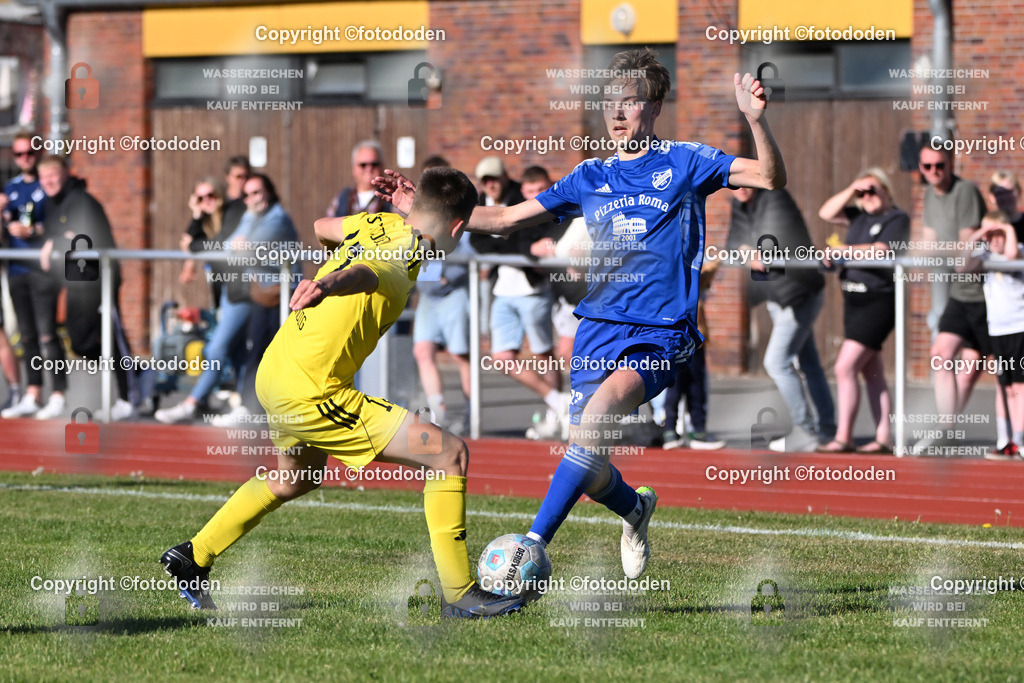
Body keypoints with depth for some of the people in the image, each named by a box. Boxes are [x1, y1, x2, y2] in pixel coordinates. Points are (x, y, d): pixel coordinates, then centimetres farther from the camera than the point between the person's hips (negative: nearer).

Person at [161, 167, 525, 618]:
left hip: (274, 373, 10)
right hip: (309, 393, -10)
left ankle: (193, 557, 46)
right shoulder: (396, 269, -22)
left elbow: (322, 228, 25)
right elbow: (362, 275, -48)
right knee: (450, 454, -10)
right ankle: (459, 594, -6)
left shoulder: (378, 225, 3)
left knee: (297, 478, 38)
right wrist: (327, 284, -67)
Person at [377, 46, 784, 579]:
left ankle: (534, 543, -31)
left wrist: (755, 118, -24)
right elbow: (506, 219, 18)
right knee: (590, 473, 0)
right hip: (599, 329, 5)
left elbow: (770, 178, -6)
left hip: (660, 335, -5)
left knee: (599, 411, -31)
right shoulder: (590, 178, 13)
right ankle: (635, 508, 37)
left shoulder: (684, 163, 2)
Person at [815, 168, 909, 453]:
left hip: (877, 301, -8)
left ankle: (843, 438, -12)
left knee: (845, 368, -13)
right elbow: (827, 213, 15)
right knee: (872, 373, 9)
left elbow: (880, 251, -20)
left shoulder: (897, 219, -7)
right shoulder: (860, 216, 15)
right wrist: (851, 190, 5)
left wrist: (844, 250, -21)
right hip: (854, 301, 8)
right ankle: (883, 438, 11)